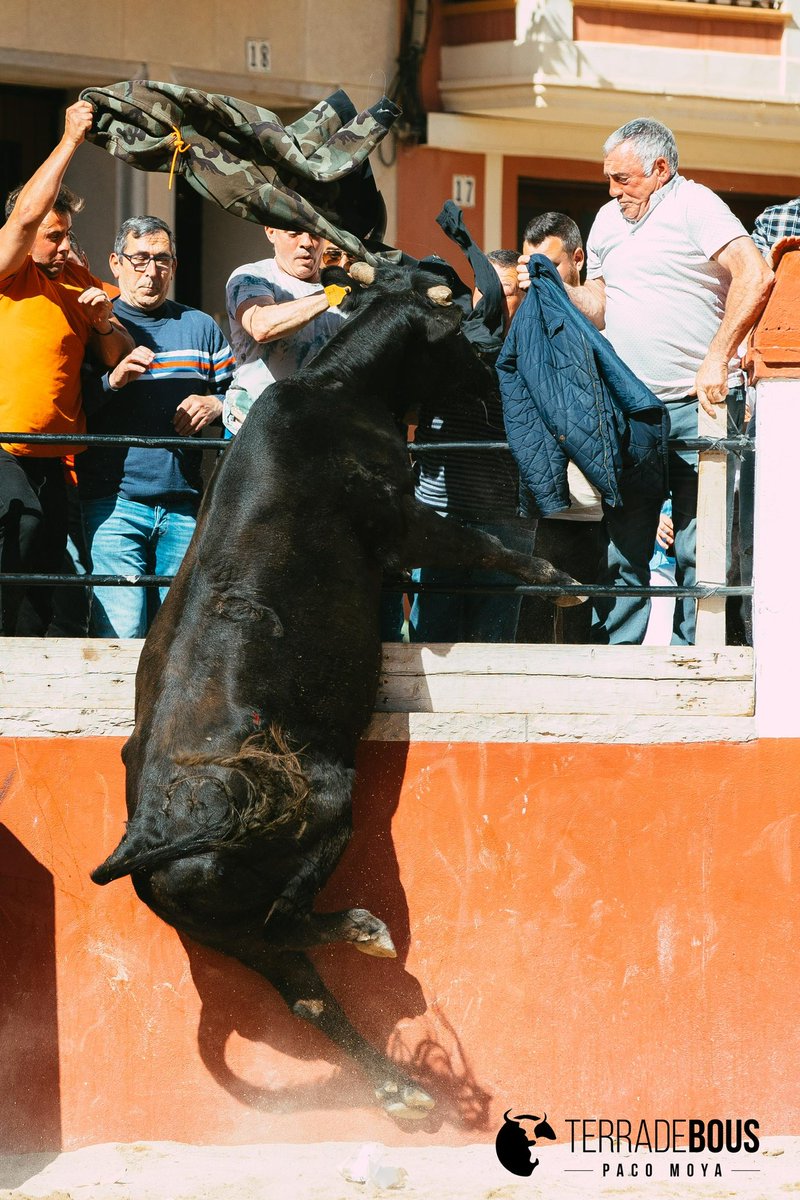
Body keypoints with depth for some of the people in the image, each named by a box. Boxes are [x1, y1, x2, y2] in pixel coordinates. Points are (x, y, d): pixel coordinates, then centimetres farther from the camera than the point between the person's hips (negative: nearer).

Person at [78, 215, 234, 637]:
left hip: (185, 505, 3)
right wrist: (111, 381, -19)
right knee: (121, 635, -11)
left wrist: (216, 405, 0)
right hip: (113, 503, -3)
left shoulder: (200, 327, 18)